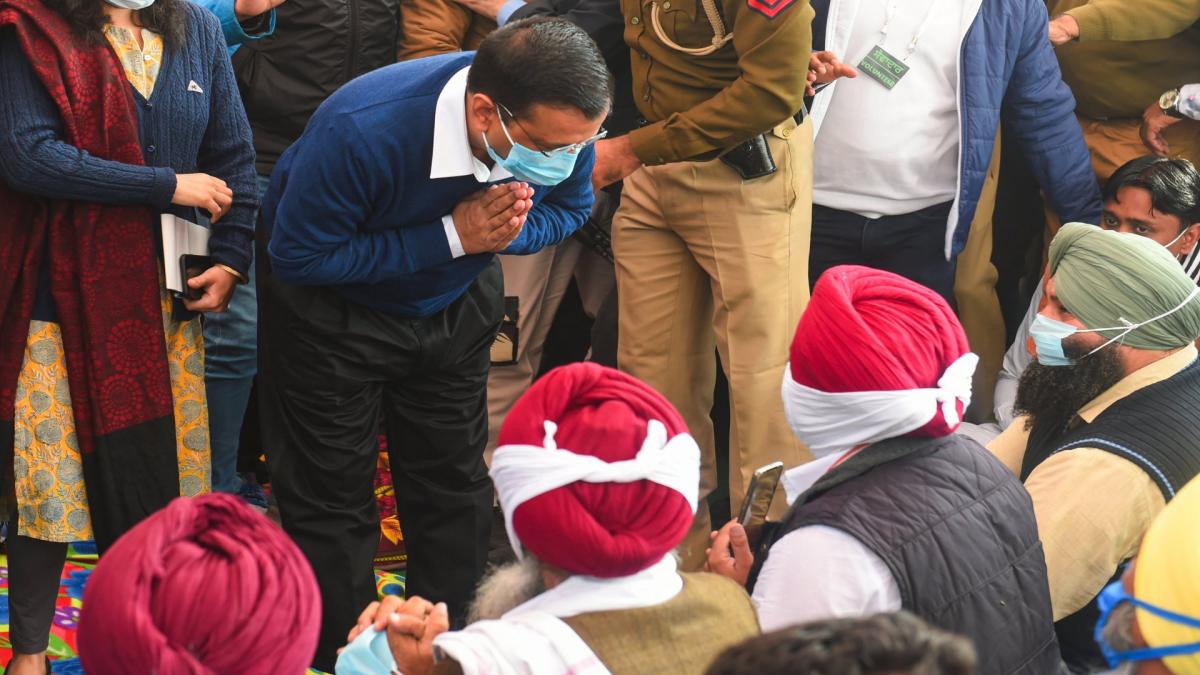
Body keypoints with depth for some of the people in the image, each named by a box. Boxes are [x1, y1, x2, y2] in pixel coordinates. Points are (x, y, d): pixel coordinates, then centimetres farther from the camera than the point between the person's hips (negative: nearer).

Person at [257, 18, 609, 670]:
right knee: (332, 496, 3)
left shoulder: (562, 126, -26)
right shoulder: (359, 132, -41)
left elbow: (567, 209, -4)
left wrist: (506, 229, -29)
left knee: (455, 487, 12)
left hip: (455, 298, 4)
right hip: (331, 307, -4)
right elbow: (299, 255, -30)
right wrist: (452, 236, -35)